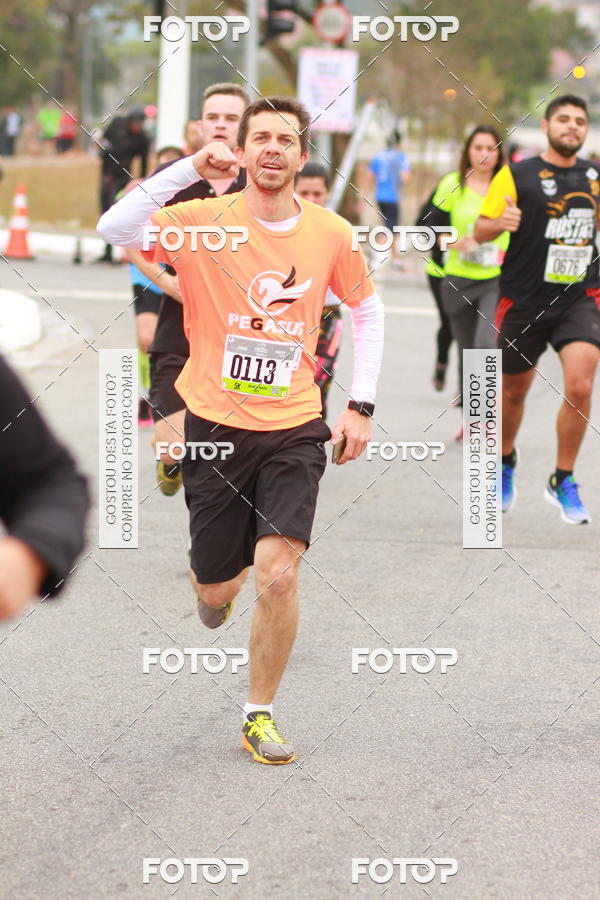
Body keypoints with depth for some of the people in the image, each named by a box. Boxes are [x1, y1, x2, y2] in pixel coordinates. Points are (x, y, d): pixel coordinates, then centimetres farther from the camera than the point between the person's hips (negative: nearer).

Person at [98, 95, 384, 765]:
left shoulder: (331, 234, 0)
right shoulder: (204, 220, -8)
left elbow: (366, 309, 16)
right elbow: (114, 229, -24)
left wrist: (362, 405, 10)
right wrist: (188, 169, -27)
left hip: (295, 429, 1)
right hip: (216, 426, 0)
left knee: (278, 576, -15)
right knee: (216, 589, 7)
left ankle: (260, 714, 5)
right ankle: (209, 583, 47)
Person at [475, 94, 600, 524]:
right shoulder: (517, 175, -4)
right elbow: (480, 230, -5)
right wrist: (500, 223, -25)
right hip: (524, 300, -1)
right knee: (514, 392, 12)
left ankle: (563, 480, 0)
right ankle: (506, 463, 42)